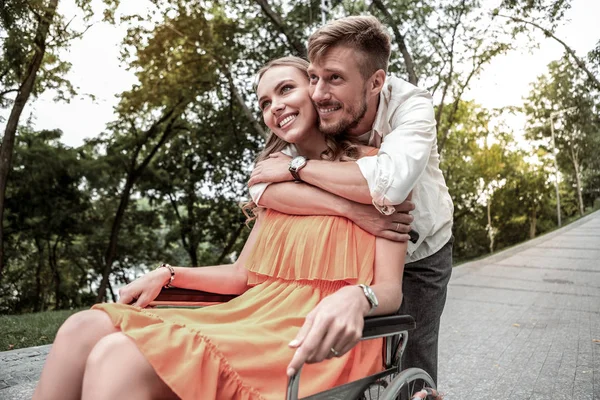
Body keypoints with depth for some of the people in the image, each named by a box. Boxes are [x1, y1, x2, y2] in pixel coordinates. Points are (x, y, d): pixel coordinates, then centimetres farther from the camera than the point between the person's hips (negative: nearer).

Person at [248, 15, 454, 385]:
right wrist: (352, 209, -43)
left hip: (420, 255, -2)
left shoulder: (411, 104, -27)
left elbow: (391, 181, -47)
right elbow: (263, 188, -32)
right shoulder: (319, 114, -19)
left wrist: (297, 165, -35)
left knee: (410, 367, -1)